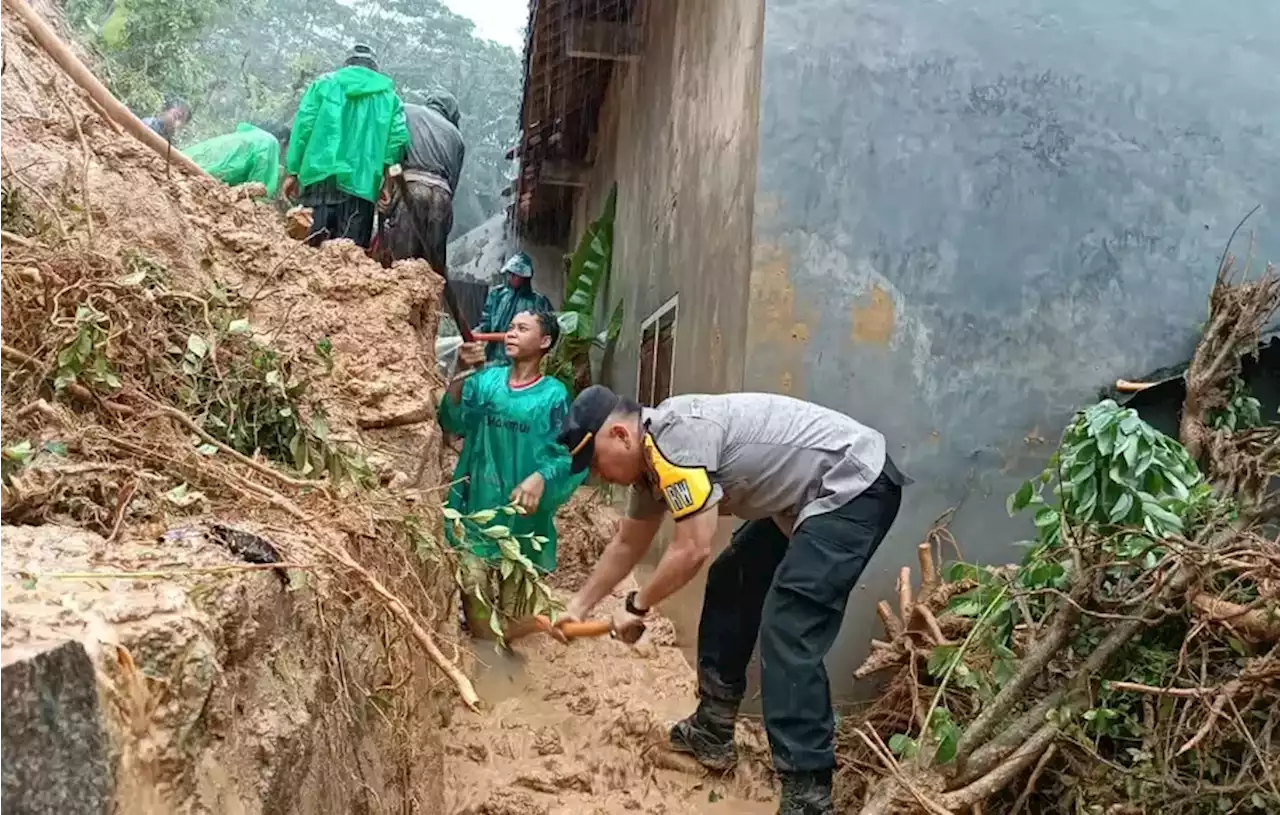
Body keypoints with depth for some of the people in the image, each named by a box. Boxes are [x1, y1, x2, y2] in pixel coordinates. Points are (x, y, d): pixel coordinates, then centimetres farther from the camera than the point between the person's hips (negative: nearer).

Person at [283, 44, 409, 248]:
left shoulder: (325, 83, 15)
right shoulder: (388, 94, 16)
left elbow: (304, 124, 5)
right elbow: (398, 136, 1)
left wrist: (293, 171, 7)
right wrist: (388, 177, 4)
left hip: (320, 175, 0)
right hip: (361, 182, 0)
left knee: (312, 241, -3)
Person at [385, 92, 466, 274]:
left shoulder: (406, 111, 20)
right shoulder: (456, 135, 27)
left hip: (409, 186, -3)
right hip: (442, 193, 3)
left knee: (401, 260, -8)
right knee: (435, 266, 7)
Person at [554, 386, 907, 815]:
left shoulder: (676, 436, -23)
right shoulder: (653, 456, 8)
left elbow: (692, 550, -22)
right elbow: (627, 545, 24)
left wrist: (636, 606, -6)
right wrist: (578, 606, 30)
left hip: (855, 485, -11)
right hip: (807, 496, 11)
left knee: (789, 632, -18)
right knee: (729, 586, 16)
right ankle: (712, 730, 26)